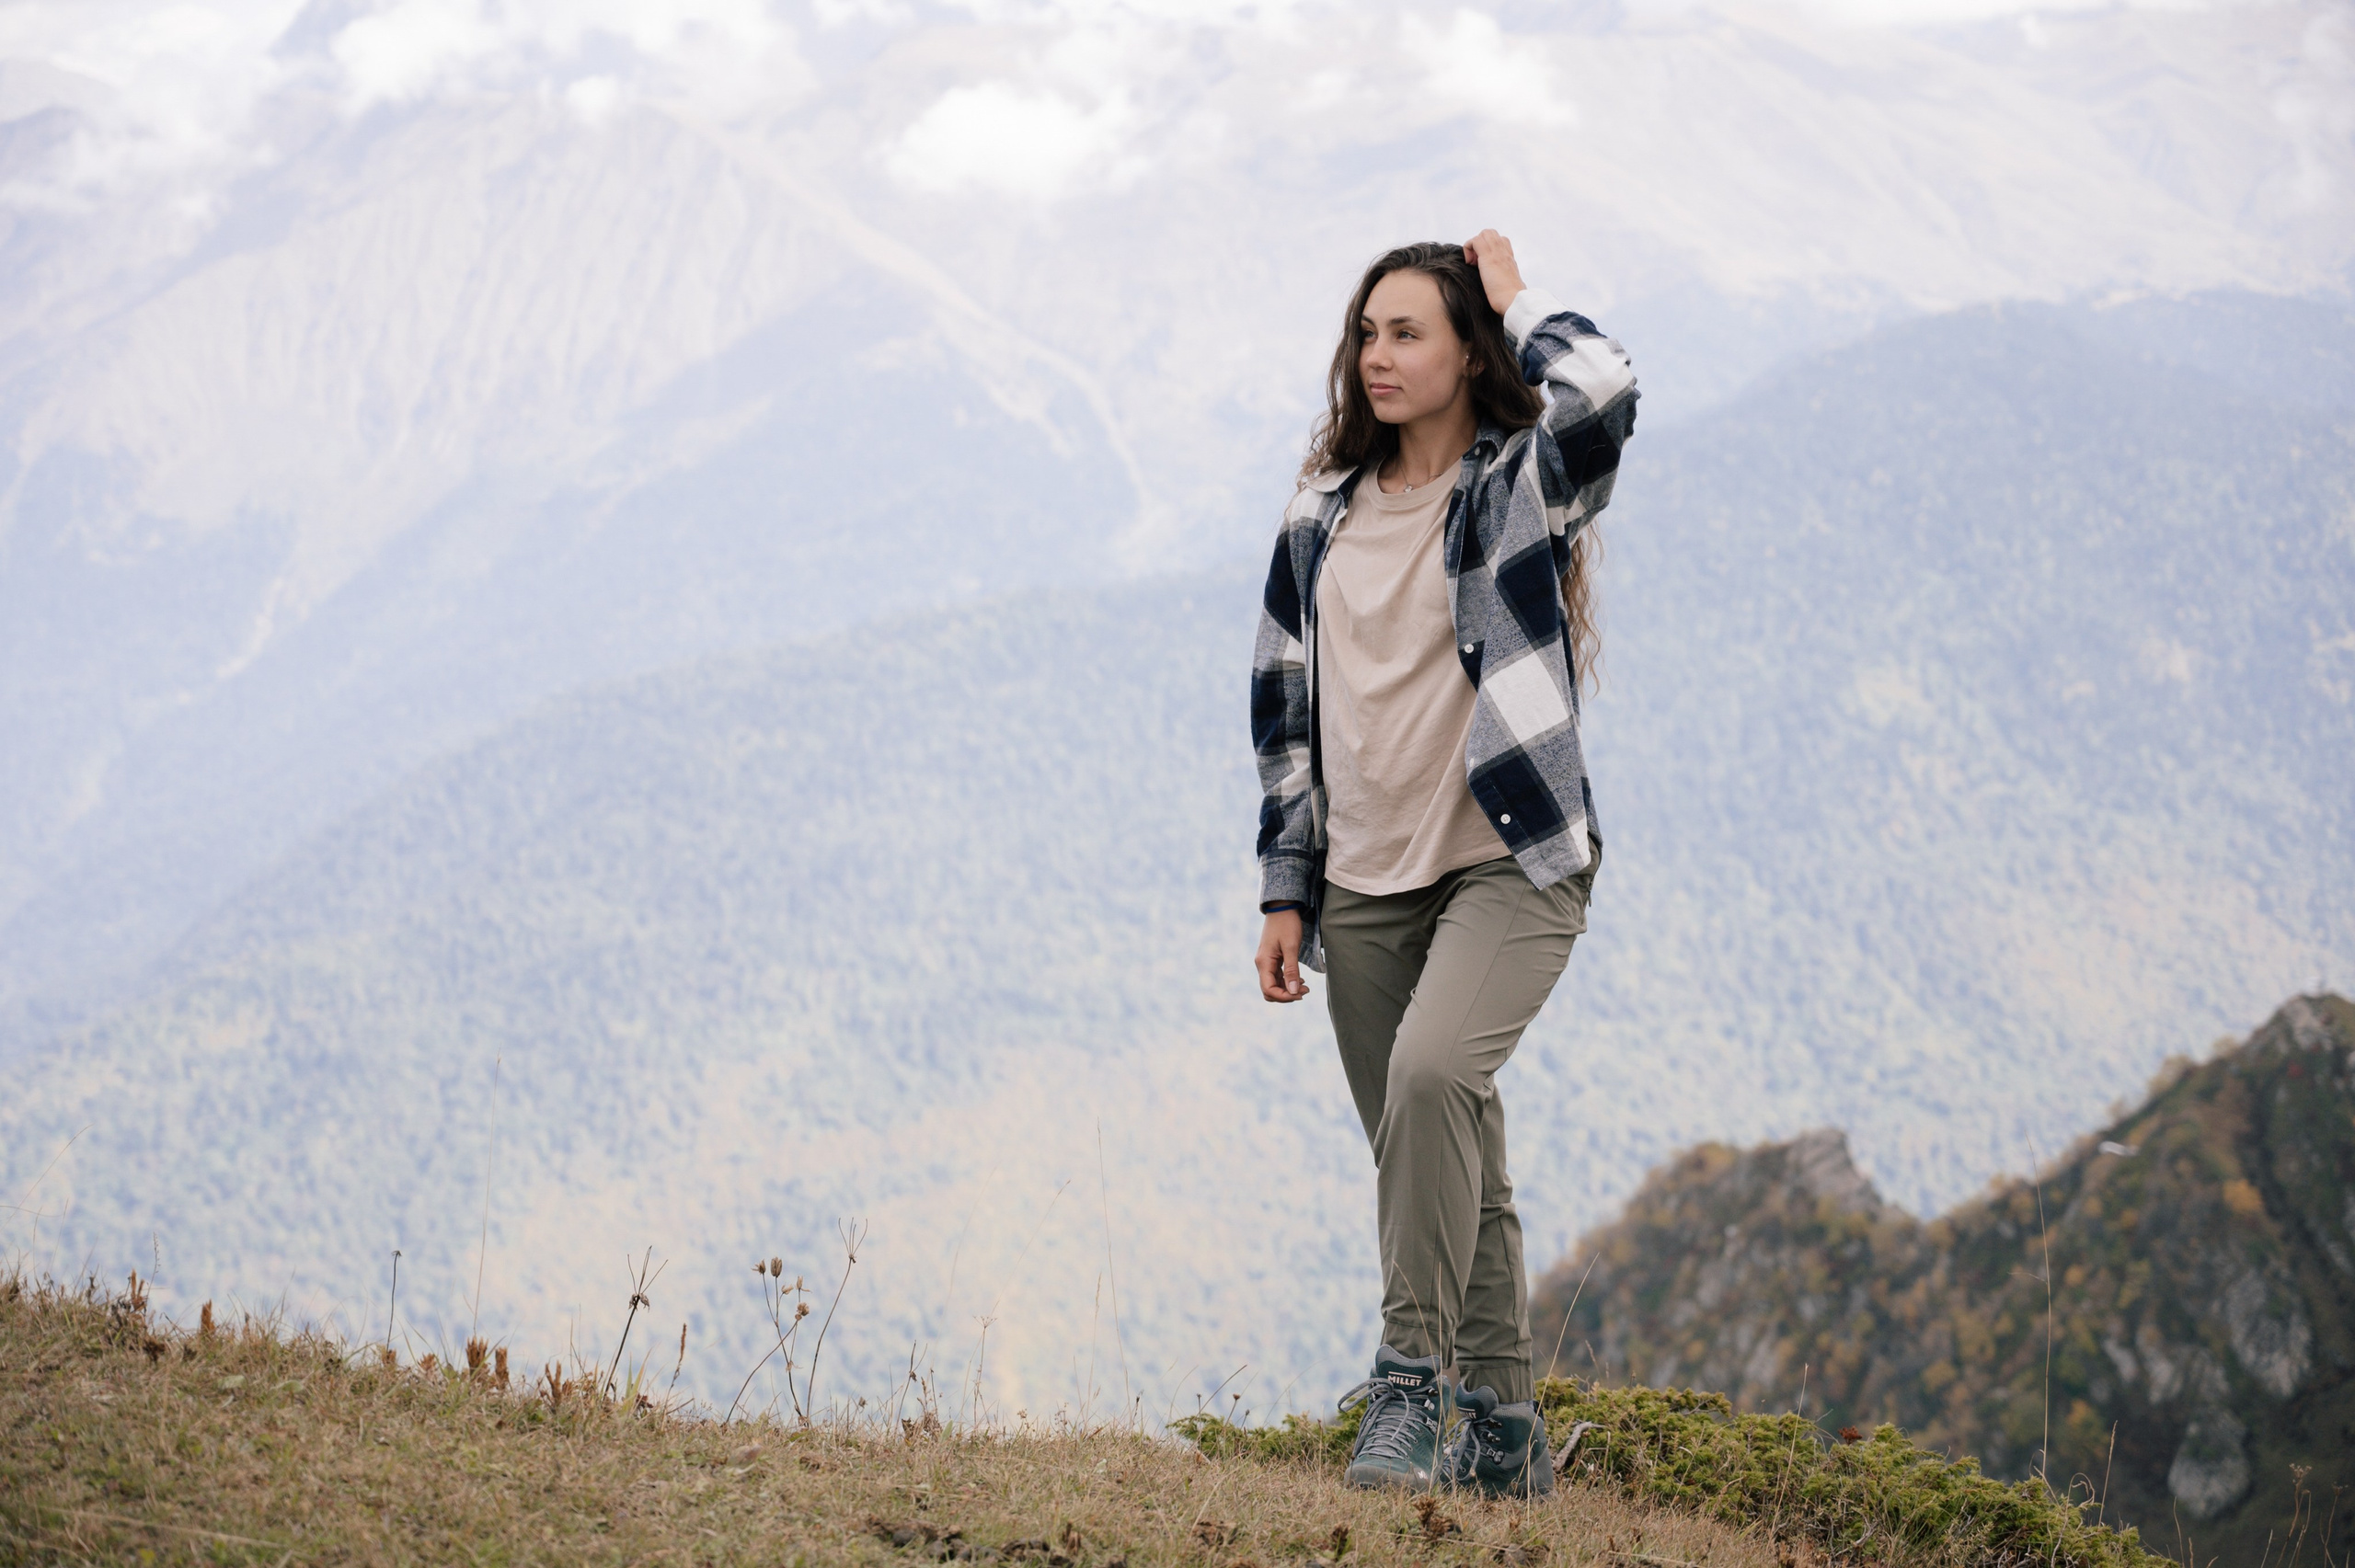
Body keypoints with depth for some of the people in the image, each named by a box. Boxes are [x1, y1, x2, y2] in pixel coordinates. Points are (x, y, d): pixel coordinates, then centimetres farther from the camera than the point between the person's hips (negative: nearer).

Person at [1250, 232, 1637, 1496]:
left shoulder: (1525, 483, -3)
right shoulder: (1324, 513, 12)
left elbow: (1601, 392, -27)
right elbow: (1284, 710, 15)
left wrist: (1516, 300, -7)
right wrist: (1284, 890, 9)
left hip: (1509, 865, -5)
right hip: (1365, 887, 5)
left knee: (1431, 1072, -30)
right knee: (1443, 1166, 8)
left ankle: (1410, 1376, -23)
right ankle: (1502, 1424, 18)